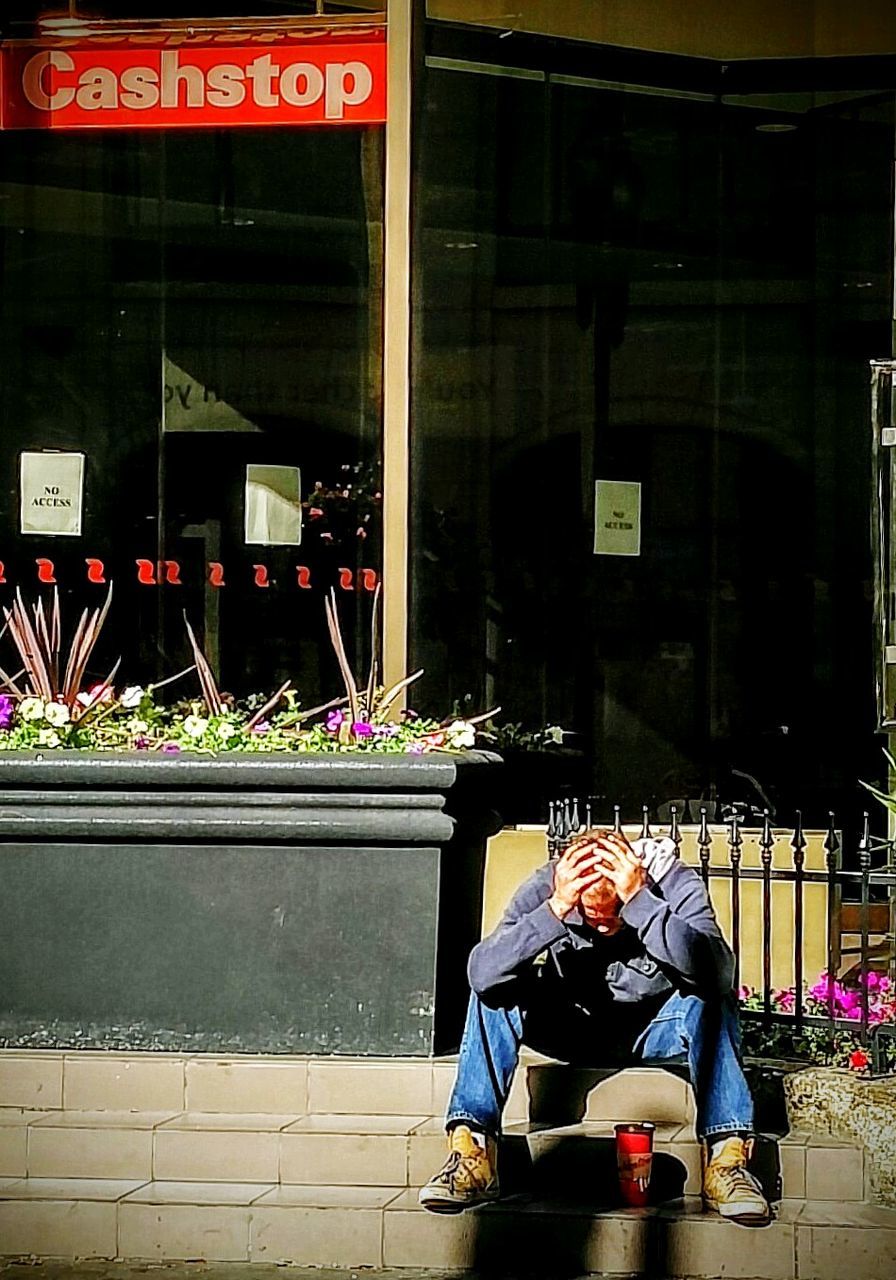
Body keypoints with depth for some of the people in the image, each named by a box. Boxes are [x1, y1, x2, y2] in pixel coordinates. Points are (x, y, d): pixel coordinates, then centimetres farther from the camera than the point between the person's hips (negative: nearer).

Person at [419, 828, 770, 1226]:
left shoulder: (675, 884, -25)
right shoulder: (546, 887, -22)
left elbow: (718, 973, -43)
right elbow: (482, 973, -36)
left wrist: (640, 901, -49)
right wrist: (555, 909, -47)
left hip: (655, 1034, -1)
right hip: (574, 1032, 1)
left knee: (709, 1000, -31)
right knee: (494, 991, -23)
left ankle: (726, 1156, -33)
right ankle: (472, 1153, -25)